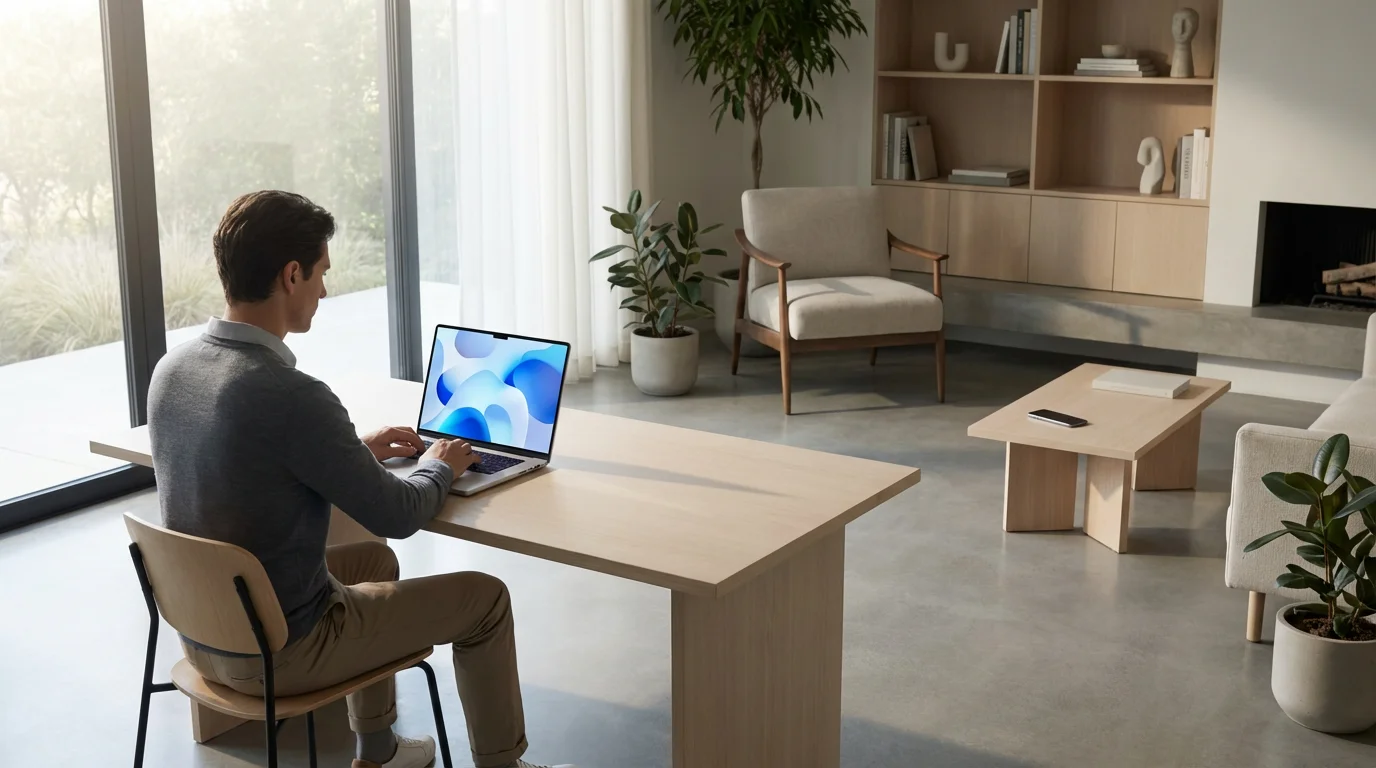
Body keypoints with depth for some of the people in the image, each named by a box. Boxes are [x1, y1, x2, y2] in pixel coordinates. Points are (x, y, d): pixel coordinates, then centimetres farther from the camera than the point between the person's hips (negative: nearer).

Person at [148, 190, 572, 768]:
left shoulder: (171, 369, -4)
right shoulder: (291, 396, -29)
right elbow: (399, 516, -17)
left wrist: (357, 452, 17)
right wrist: (439, 467, 3)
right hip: (280, 653, -8)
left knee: (373, 559, 32)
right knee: (485, 597, 7)